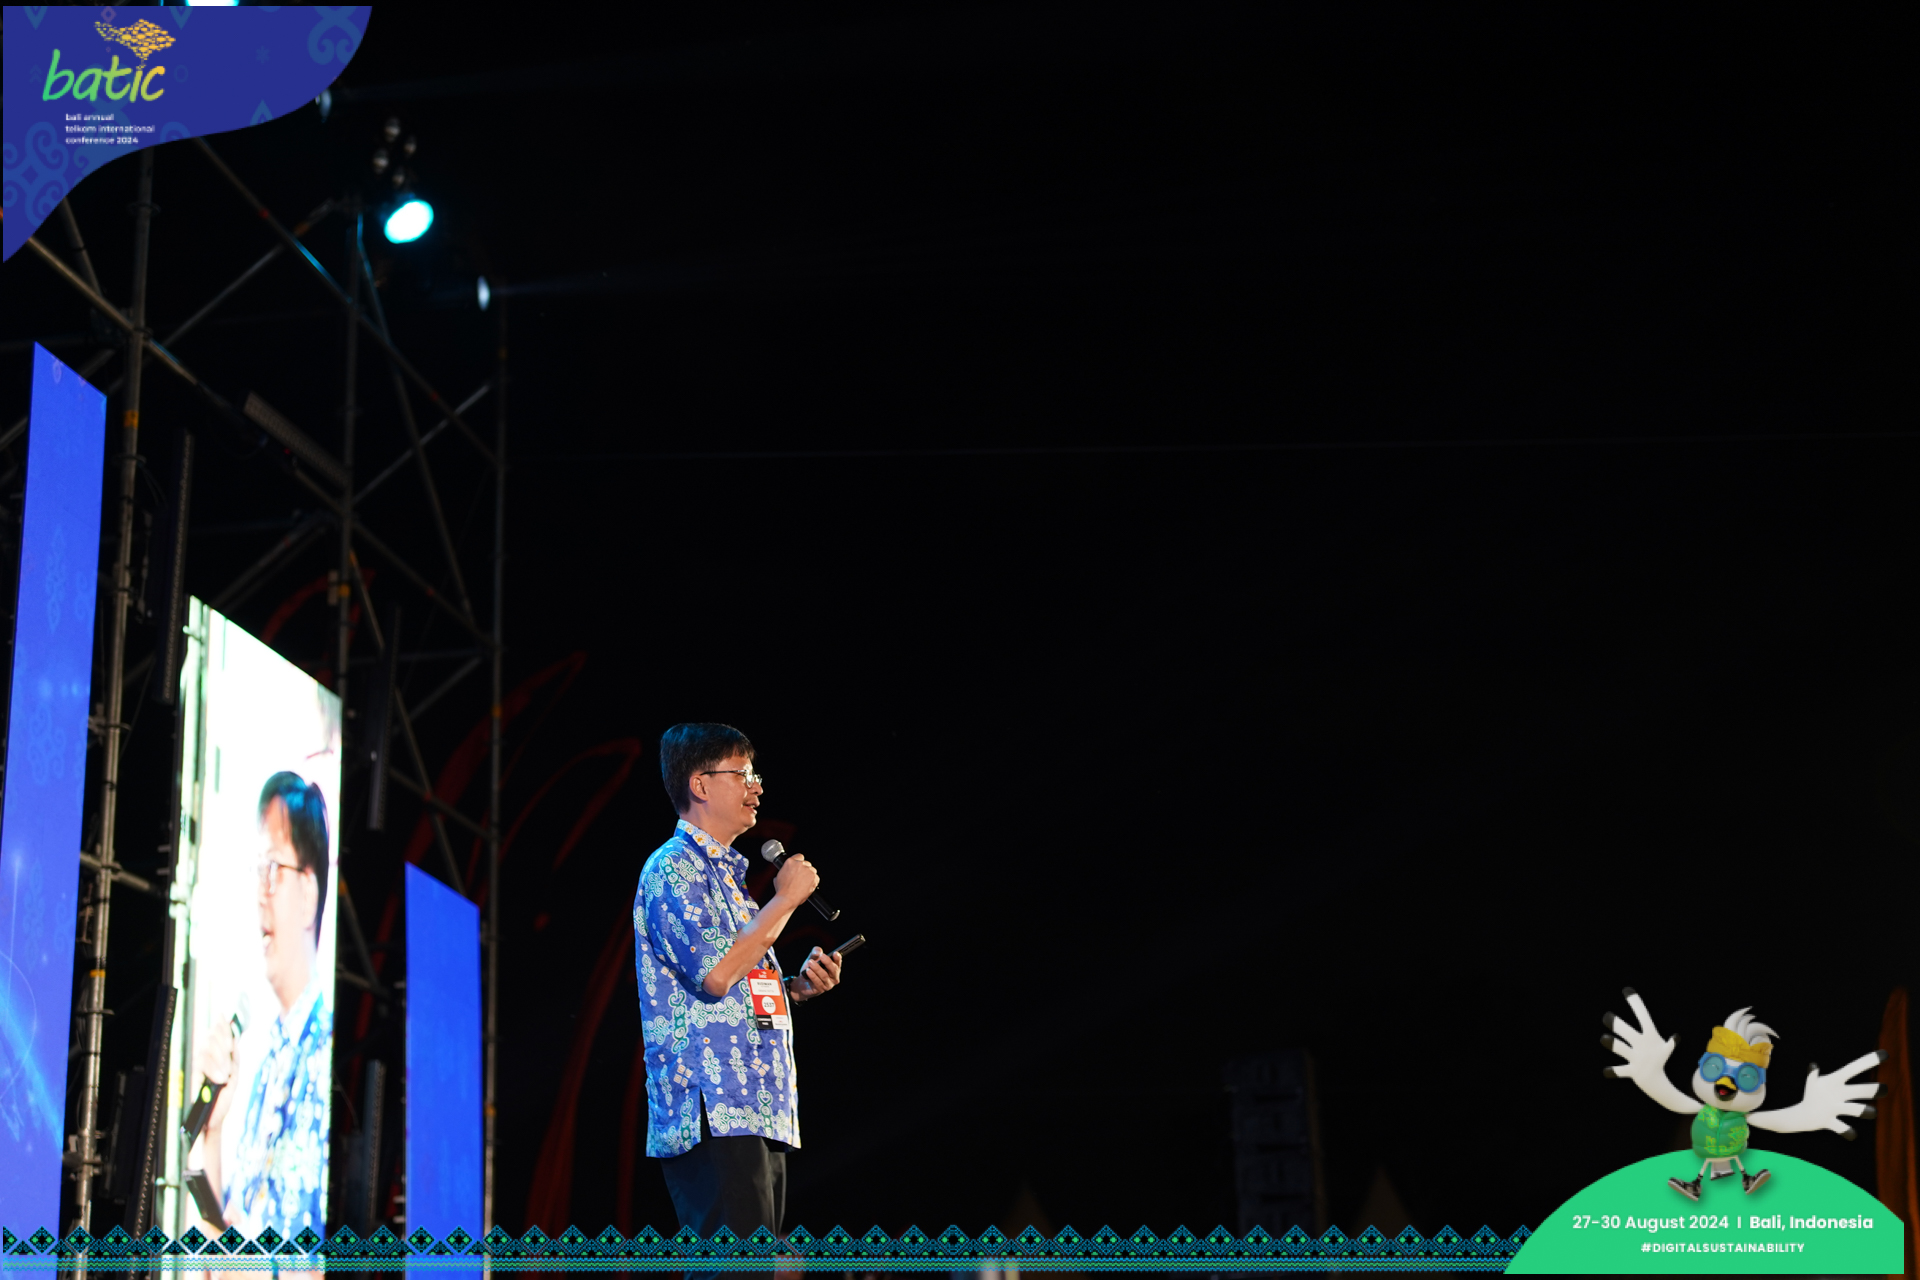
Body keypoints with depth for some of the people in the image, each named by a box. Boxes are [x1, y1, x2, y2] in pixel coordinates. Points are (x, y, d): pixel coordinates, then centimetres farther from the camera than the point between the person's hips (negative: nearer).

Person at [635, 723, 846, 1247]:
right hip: (714, 1113, -10)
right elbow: (714, 973, -19)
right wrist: (785, 899, -9)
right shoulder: (673, 867, -6)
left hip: (760, 1115, 10)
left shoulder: (726, 874, 24)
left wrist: (797, 985, 11)